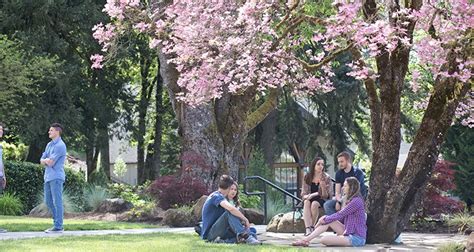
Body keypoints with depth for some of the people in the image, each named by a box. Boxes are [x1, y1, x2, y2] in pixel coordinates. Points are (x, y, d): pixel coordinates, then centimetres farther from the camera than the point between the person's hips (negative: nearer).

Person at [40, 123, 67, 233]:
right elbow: (42, 161, 15)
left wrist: (46, 160, 5)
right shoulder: (49, 145, 17)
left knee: (57, 201, -7)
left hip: (56, 177, -9)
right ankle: (57, 223, 19)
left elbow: (50, 162, -16)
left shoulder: (60, 146, -12)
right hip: (48, 177, 9)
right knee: (48, 201, 11)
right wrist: (48, 160, -6)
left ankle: (58, 226, -6)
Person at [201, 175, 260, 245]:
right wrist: (245, 219, -22)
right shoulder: (216, 196, -11)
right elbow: (231, 208, -32)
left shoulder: (217, 196, 20)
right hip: (210, 234, -9)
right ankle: (244, 235, -39)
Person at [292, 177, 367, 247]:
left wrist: (325, 220, -2)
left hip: (356, 238, -10)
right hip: (349, 234, 10)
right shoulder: (352, 200, 17)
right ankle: (306, 240, 0)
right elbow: (342, 218, 14)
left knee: (324, 240, -22)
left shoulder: (356, 201, -16)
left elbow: (340, 215, -14)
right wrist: (325, 218, 4)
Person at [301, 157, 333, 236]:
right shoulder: (307, 177, 4)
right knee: (306, 202, -33)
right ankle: (308, 229, -44)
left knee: (314, 204, -35)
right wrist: (307, 196, -19)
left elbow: (326, 196, -4)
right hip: (309, 198, 2)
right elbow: (303, 194, 5)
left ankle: (312, 227, -22)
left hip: (321, 200, -2)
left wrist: (323, 187, -23)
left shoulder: (326, 177, -2)